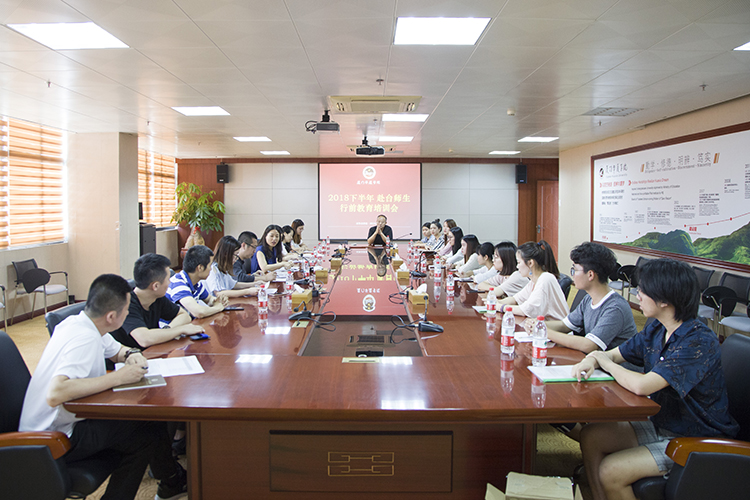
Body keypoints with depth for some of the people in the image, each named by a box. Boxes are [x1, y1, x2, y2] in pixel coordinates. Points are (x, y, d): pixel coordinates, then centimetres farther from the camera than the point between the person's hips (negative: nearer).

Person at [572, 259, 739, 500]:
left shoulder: (700, 342, -27)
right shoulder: (656, 329, -1)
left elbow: (641, 386, -36)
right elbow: (613, 354, 11)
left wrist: (607, 363, -16)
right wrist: (591, 362, -14)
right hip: (660, 424, 8)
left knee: (609, 472, -18)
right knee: (590, 436, -2)